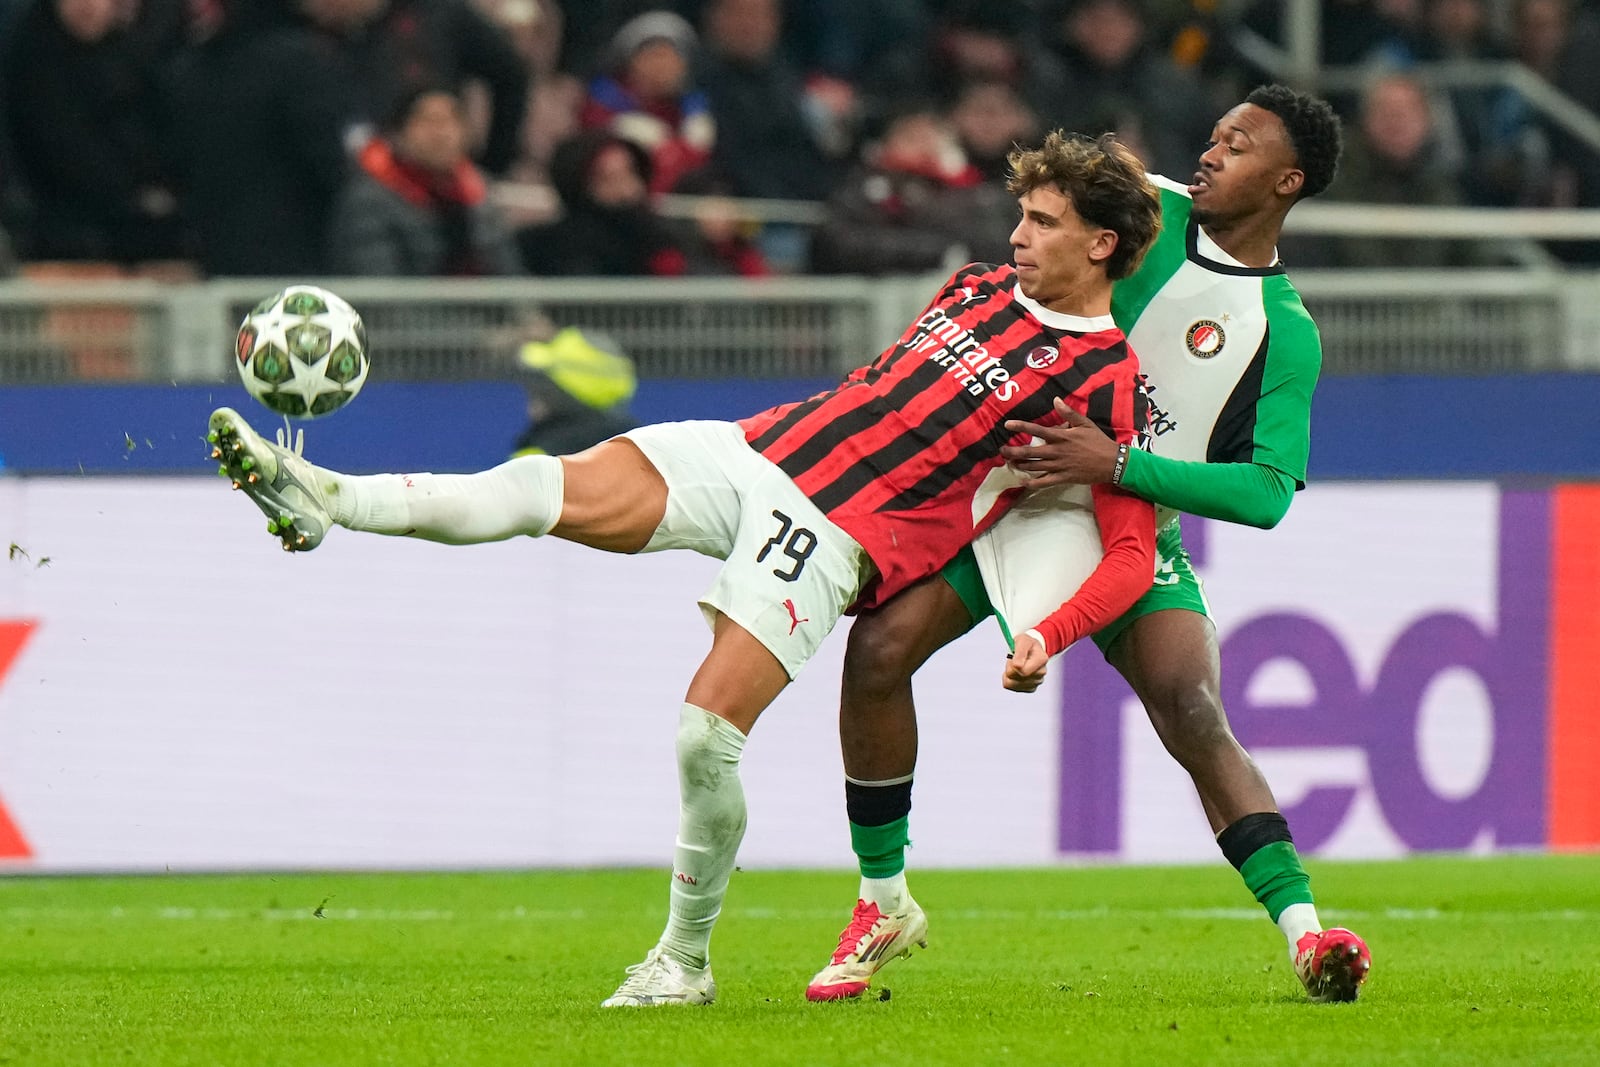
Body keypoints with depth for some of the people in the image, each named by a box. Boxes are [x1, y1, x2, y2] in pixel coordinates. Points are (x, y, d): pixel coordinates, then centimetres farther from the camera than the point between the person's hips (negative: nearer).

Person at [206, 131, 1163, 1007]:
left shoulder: (1104, 384, -7)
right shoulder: (982, 287, 15)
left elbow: (1135, 553, -10)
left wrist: (1046, 639, -23)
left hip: (833, 537, -6)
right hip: (754, 452, 6)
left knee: (707, 736, -18)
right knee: (545, 489, -14)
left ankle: (687, 960, 1)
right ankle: (324, 500, -20)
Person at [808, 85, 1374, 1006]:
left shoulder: (1287, 333, -8)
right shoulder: (1151, 210, 0)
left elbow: (1268, 490, -18)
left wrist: (1118, 465, -26)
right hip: (1009, 485, 3)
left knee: (1193, 713, -24)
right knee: (880, 646, -15)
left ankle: (1305, 932, -26)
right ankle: (885, 906, 0)